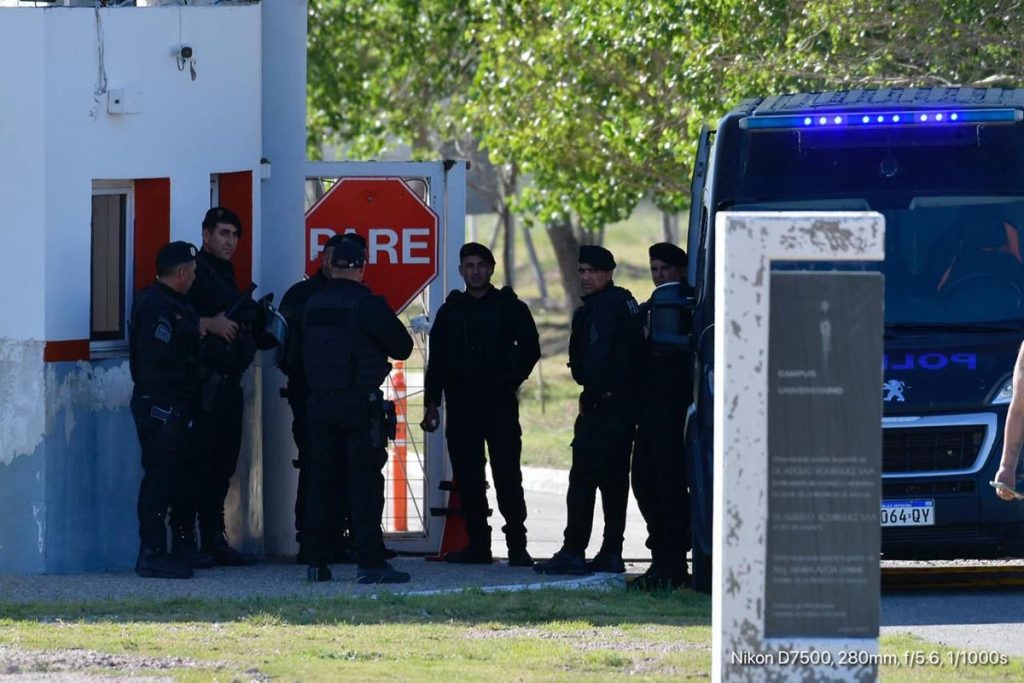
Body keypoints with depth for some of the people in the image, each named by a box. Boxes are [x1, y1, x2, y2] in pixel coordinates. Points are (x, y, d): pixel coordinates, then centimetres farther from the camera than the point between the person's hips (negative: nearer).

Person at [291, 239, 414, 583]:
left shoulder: (312, 305, 6)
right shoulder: (367, 304, -11)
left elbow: (295, 357, 14)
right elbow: (402, 347, -6)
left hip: (319, 403, 5)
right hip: (360, 405, -5)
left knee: (321, 481, 10)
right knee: (365, 483, -5)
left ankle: (316, 560, 10)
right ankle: (370, 562, -10)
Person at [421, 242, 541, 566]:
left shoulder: (510, 307, 5)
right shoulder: (450, 311, 15)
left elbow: (530, 350, 4)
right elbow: (437, 360, 15)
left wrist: (510, 380, -5)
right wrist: (432, 402, 7)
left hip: (499, 402, -3)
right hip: (460, 403, 3)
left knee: (507, 474, -8)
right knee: (467, 476, 1)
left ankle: (517, 545, -6)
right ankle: (477, 544, 6)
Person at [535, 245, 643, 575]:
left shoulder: (601, 307, -12)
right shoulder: (627, 303, 19)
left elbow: (598, 356, -20)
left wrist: (590, 396, -15)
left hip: (602, 403, -10)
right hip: (627, 401, 10)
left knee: (583, 477, -9)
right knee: (614, 479, 12)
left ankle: (573, 552, -12)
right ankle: (611, 554, 13)